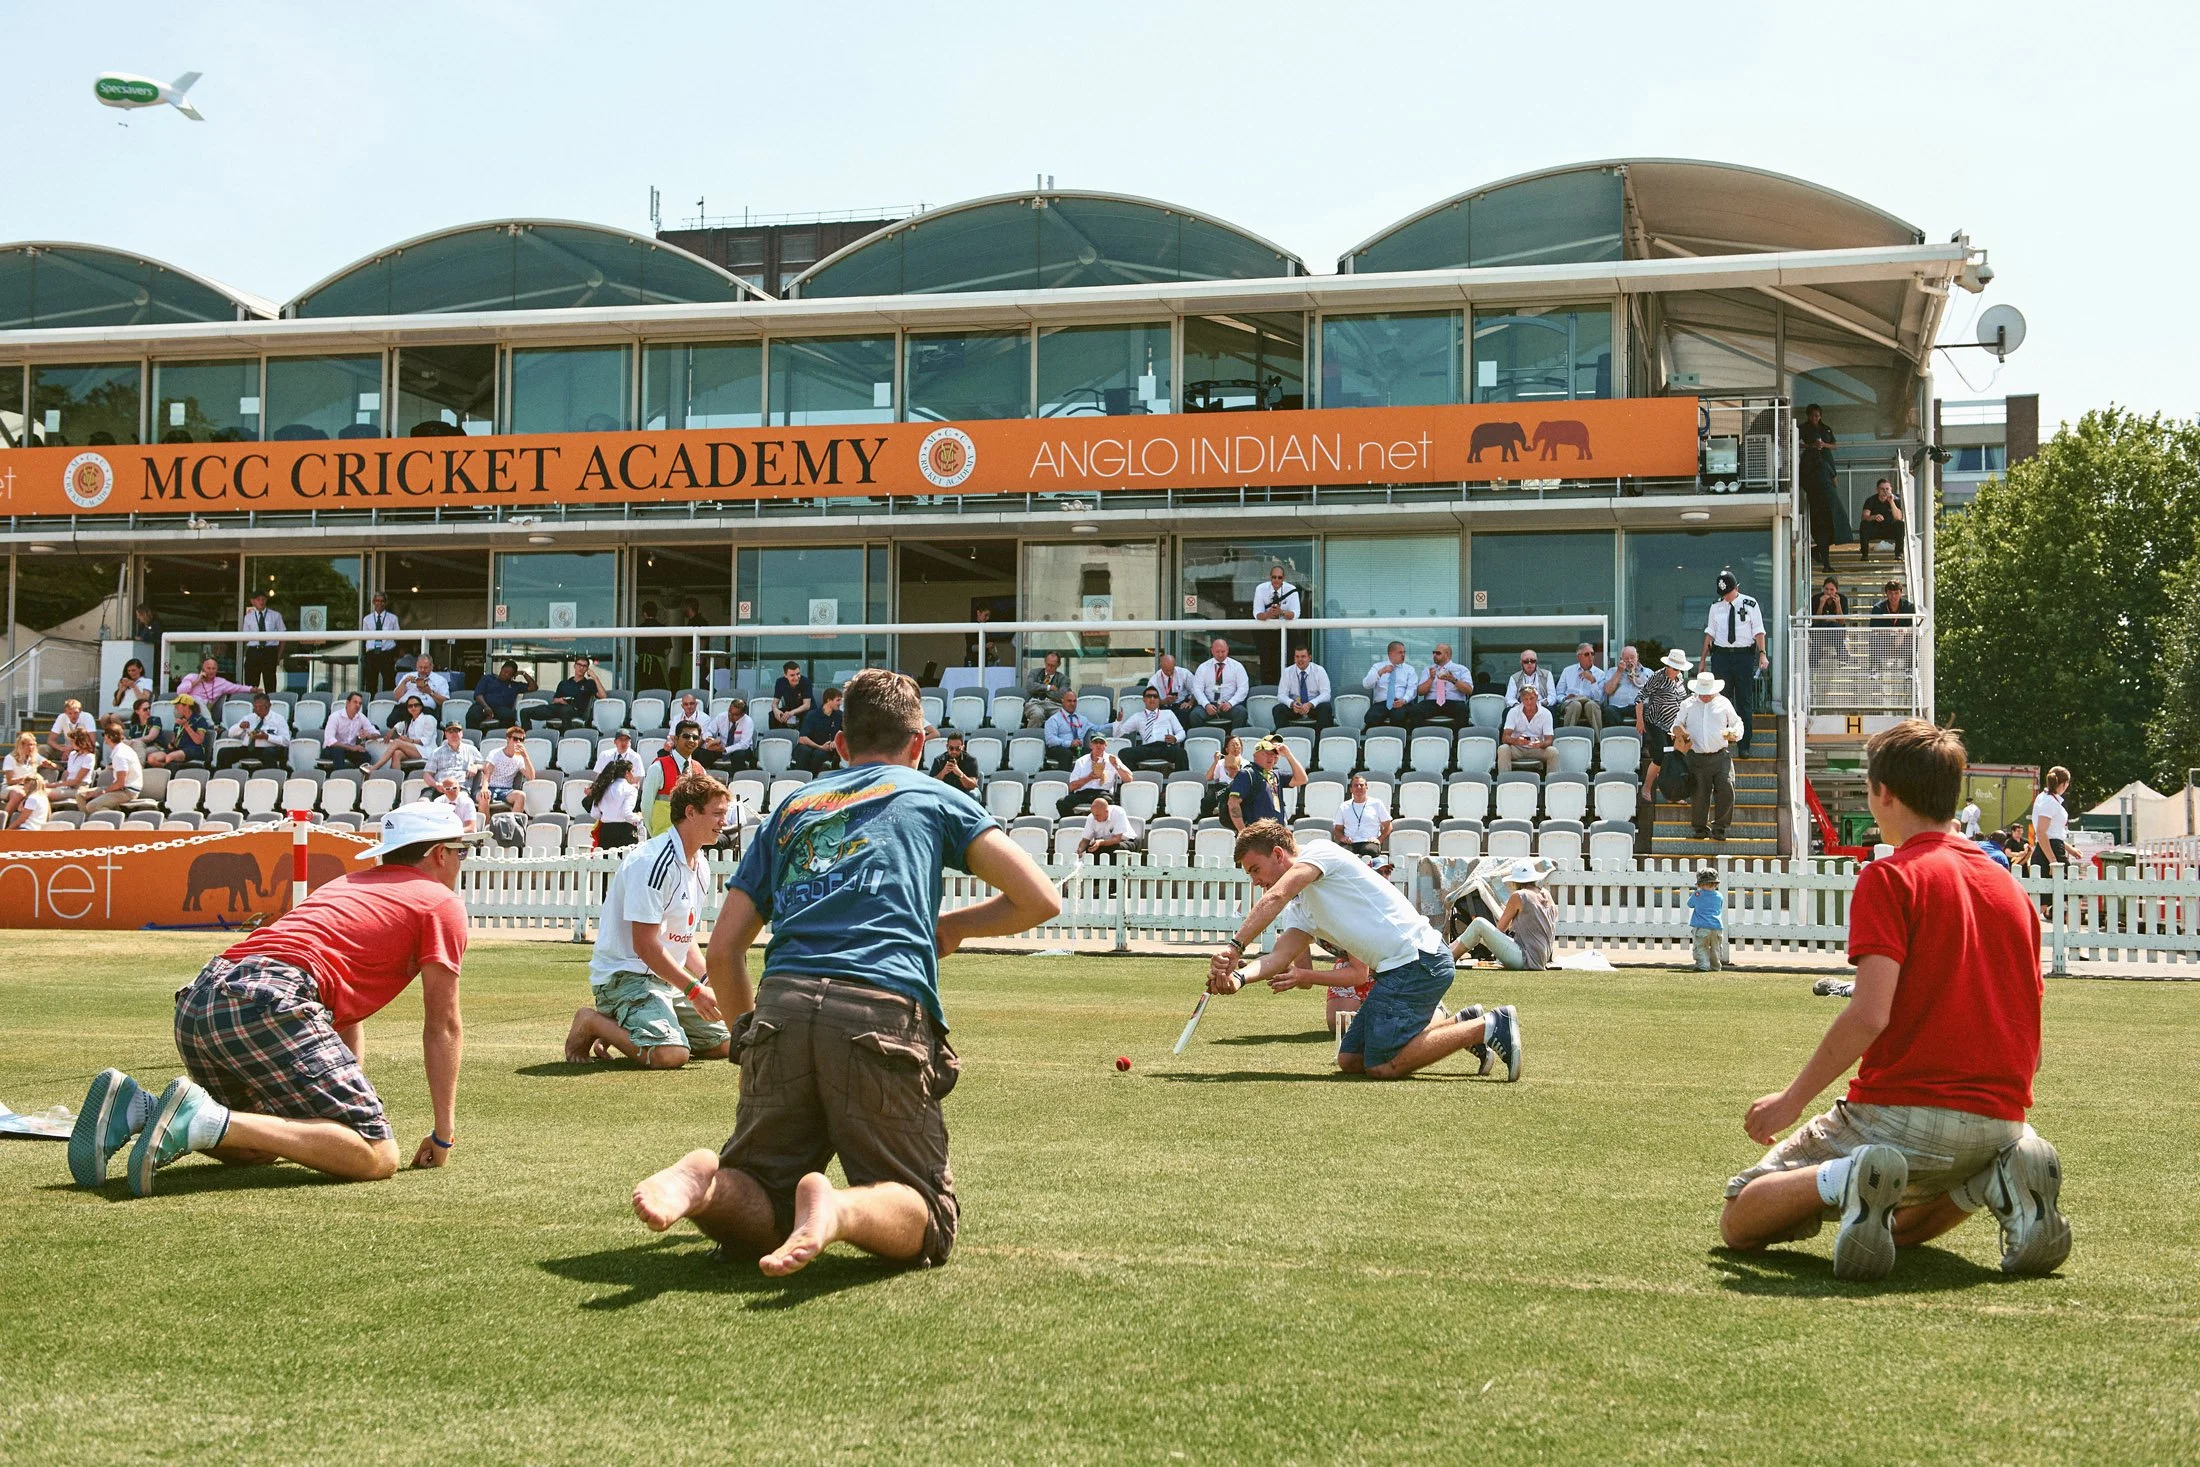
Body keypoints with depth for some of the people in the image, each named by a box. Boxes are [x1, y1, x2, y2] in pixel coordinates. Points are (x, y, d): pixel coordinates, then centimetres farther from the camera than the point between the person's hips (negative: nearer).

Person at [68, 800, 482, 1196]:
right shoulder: (442, 903, 13)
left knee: (256, 1147, 29)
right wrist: (444, 1137, 13)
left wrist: (353, 1104, 45)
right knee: (379, 1157, -12)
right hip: (269, 1005, -9)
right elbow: (443, 1026, 9)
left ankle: (133, 1108, 5)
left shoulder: (342, 885, 36)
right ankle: (207, 1120, -25)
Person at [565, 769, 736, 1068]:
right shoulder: (654, 861, -19)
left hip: (667, 977, 10)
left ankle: (618, 1026, 14)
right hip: (624, 974, -10)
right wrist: (694, 990, -20)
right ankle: (592, 1022, -4)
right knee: (670, 1054, -30)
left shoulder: (700, 866, 12)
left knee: (725, 1043, 5)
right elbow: (644, 945, -22)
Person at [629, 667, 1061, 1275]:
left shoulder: (793, 806, 29)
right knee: (926, 1223, 5)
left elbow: (722, 950, 23)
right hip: (884, 1011, -3)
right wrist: (957, 925, 30)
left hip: (781, 1005, 3)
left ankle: (705, 1179, -19)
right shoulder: (934, 797, 21)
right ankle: (839, 1209, -28)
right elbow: (1041, 899, 13)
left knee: (752, 1217, 16)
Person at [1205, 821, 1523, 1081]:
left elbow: (1275, 897, -23)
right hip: (1398, 969, 10)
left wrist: (1234, 946, -29)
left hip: (1417, 958, -10)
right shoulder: (1297, 908, 21)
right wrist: (1239, 976, -17)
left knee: (1382, 1067, -15)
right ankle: (1460, 1024, 14)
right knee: (1350, 1060, 12)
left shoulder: (1318, 851, -5)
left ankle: (1489, 1028, -9)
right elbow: (1279, 956, 2)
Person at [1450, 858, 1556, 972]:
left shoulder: (1519, 896, -8)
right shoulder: (1547, 896, 12)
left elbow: (1500, 928, 1)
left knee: (1479, 924, -7)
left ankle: (1449, 960, 3)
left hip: (1525, 959, -9)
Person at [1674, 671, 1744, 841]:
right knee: (1699, 795, -1)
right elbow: (1677, 724, 20)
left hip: (1721, 756, 0)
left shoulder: (1723, 704, 12)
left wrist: (1734, 733, -3)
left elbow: (1737, 723, 19)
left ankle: (1719, 827, 3)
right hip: (1697, 758, 0)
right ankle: (1699, 828, 17)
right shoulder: (1688, 705, 12)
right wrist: (1679, 732, -4)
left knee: (1726, 791, -10)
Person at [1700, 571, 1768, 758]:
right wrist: (1703, 659, 11)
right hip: (1721, 655, 2)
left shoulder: (1749, 605, -1)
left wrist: (1762, 654, -15)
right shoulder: (1716, 606, 8)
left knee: (1745, 701, 2)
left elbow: (1758, 631, -3)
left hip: (1744, 655, -2)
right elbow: (1710, 633, 12)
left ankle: (1744, 747, 7)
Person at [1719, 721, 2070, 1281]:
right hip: (2001, 1121, 6)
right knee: (1900, 1230, 33)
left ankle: (1841, 1180, -25)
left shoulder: (1889, 877, -6)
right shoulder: (2012, 888, 15)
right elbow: (2030, 1049, 15)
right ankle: (1996, 1182, 1)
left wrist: (1792, 1098, -6)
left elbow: (1869, 1014, -18)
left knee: (1740, 1224, 6)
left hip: (1899, 1113, -6)